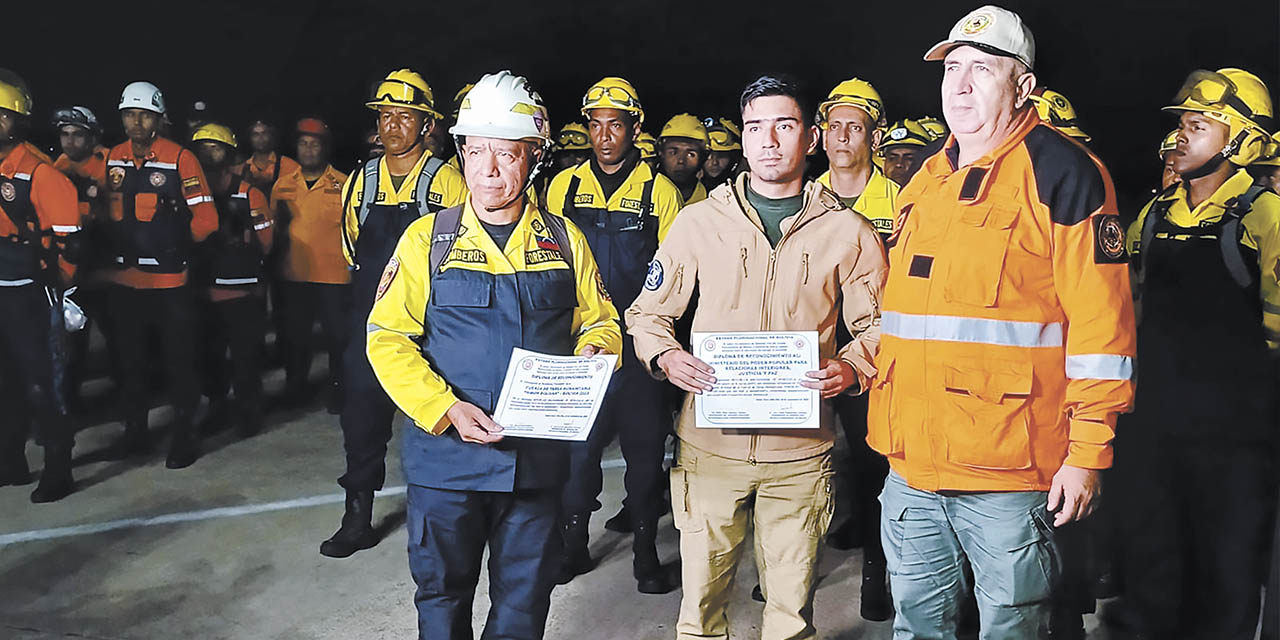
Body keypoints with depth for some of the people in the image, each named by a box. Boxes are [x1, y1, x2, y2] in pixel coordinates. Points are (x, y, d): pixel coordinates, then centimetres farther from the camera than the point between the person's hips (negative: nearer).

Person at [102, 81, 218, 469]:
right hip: (122, 279, 6)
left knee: (178, 359, 2)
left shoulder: (180, 159, -8)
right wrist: (116, 247, 9)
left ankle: (183, 434, 14)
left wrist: (175, 245, 0)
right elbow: (108, 211, 19)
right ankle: (136, 430, 30)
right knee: (130, 359, 16)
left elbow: (205, 220, -8)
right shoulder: (112, 160, 7)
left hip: (169, 280, -5)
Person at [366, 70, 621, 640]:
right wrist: (447, 409, -18)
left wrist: (589, 353, -15)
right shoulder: (428, 238, -2)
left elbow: (599, 322, 9)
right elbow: (388, 337, -5)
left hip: (537, 459, 2)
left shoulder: (563, 240, 3)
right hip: (445, 455, -1)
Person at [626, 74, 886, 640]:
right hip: (709, 441, 0)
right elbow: (648, 313, 9)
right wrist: (665, 357, -11)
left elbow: (878, 327, 8)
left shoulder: (847, 231, 3)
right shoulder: (700, 221, 4)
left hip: (800, 450, 0)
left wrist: (851, 369, -13)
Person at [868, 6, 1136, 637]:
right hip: (910, 467, 6)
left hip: (1007, 472, -6)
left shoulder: (1061, 172, -7)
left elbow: (1099, 320, -11)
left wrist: (1088, 453, -13)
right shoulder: (924, 179, 13)